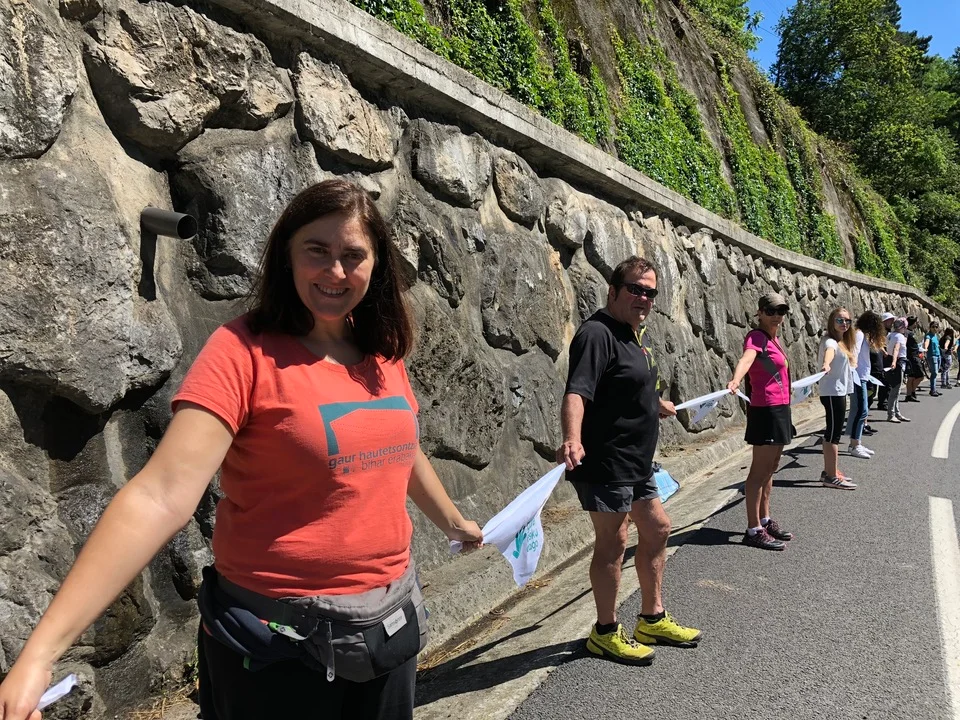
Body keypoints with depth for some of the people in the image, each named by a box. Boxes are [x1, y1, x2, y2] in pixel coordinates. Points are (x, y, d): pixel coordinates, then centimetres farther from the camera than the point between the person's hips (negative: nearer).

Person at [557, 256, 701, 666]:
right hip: (605, 463, -10)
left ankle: (653, 620, 35)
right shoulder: (597, 333, -18)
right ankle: (605, 633, 19)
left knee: (657, 530, 18)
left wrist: (671, 410, 44)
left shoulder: (639, 335, 13)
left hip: (637, 463, 10)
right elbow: (576, 392, -32)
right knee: (612, 542, 1)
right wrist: (573, 438, -48)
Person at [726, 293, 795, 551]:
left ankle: (765, 520, 26)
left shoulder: (774, 340, 13)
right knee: (760, 470, -7)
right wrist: (735, 380, -57)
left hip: (780, 409, 9)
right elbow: (746, 358, -36)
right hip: (766, 410, -9)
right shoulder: (756, 338, -14)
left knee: (770, 468, 15)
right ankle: (753, 530, -3)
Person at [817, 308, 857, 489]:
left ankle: (829, 472, 22)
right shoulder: (830, 341, -18)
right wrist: (826, 364, -64)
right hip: (832, 392, -10)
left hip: (839, 391, 10)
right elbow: (829, 351, -43)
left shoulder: (843, 341, 12)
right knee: (834, 433, -8)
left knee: (832, 432, 14)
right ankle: (831, 476, -5)